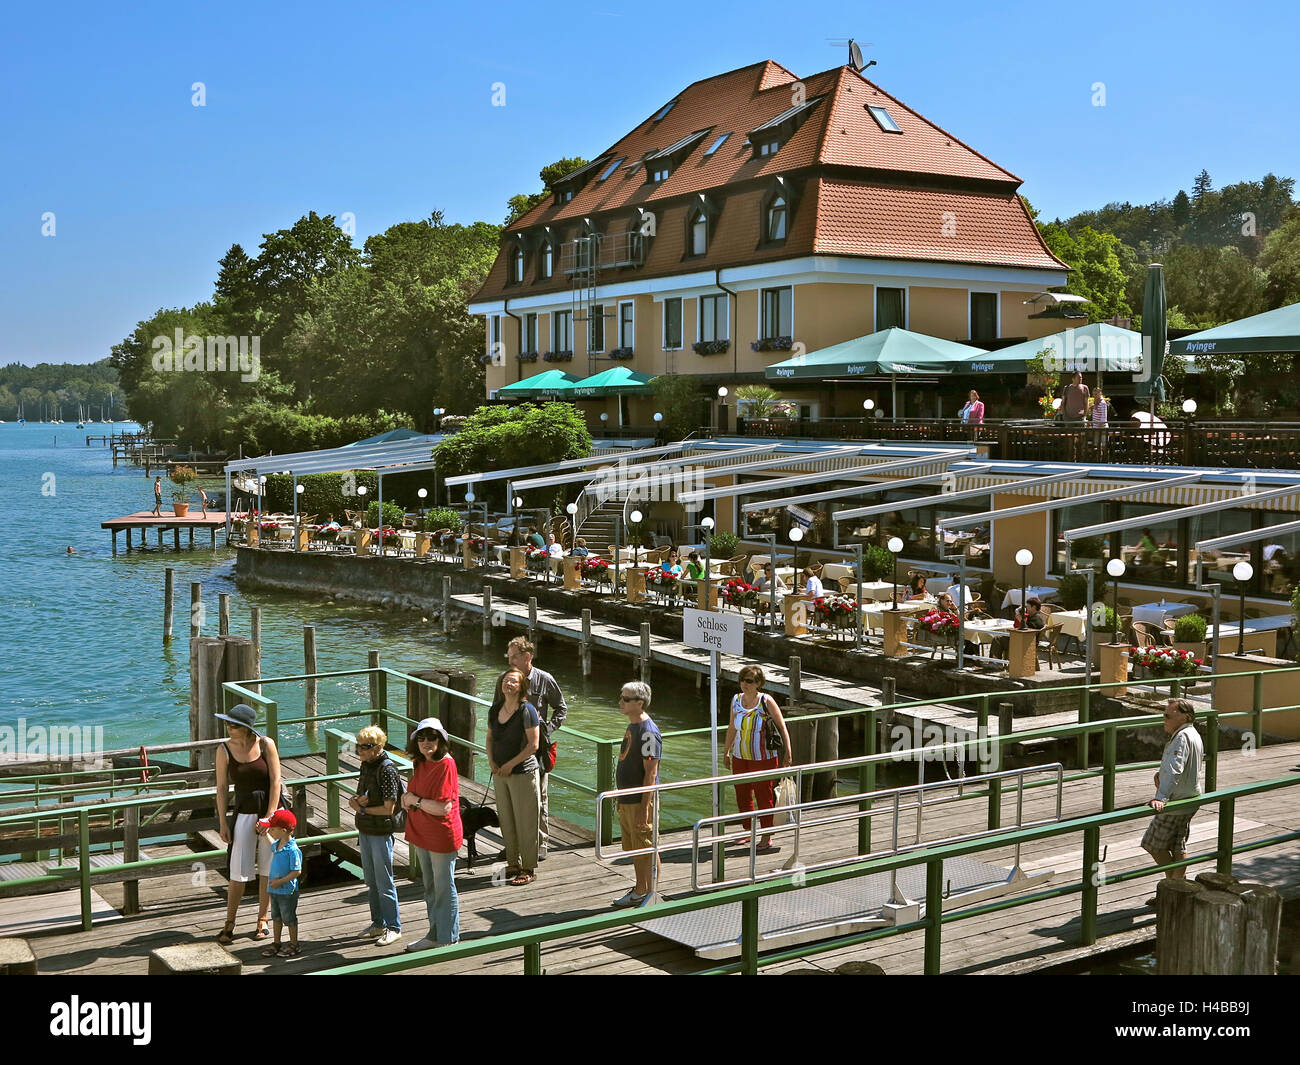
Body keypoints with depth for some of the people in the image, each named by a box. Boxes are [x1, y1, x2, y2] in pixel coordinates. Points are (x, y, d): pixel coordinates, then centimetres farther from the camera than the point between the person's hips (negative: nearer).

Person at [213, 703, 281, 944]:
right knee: (239, 871, -2)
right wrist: (222, 822, -3)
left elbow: (275, 781, -8)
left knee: (267, 869, 8)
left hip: (271, 811, 0)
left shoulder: (266, 744, -9)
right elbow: (222, 788, -1)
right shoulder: (224, 750, -5)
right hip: (244, 813, 0)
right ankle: (229, 924, 9)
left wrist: (269, 816, -12)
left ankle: (262, 920, 20)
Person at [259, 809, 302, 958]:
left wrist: (280, 882, -23)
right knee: (276, 917, 18)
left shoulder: (293, 849, -25)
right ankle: (276, 943, 32)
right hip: (274, 890, 8)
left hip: (287, 891, -8)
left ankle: (293, 945, 21)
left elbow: (297, 871, -24)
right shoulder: (276, 845, 2)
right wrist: (263, 832, 32)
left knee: (289, 918, 6)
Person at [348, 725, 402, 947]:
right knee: (371, 882, 16)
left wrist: (362, 809, -11)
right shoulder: (366, 765, 6)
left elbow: (388, 808, -20)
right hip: (365, 830, 8)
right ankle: (378, 923, 28)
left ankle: (393, 927, 10)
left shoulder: (387, 769, -19)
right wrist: (355, 800, -7)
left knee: (384, 883, 0)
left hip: (381, 832, -8)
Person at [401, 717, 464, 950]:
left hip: (442, 837, -9)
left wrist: (416, 801, -14)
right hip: (422, 835, 9)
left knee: (444, 890, 4)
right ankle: (434, 935, 34)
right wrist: (408, 799, -6)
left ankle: (448, 940, 16)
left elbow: (443, 808, -26)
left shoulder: (445, 765, -21)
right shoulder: (420, 763, 5)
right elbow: (412, 796, 17)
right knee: (430, 888, 20)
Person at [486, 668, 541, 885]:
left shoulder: (527, 710, -13)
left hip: (523, 772, -6)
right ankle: (513, 863, 27)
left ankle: (529, 869, 9)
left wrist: (510, 764, -15)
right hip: (500, 774, 7)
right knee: (506, 820, 14)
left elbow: (533, 745, -15)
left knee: (525, 822, 0)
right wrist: (491, 761, 0)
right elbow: (490, 738, 17)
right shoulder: (495, 710, 6)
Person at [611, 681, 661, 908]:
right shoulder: (631, 727, 12)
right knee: (633, 850, 17)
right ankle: (639, 891, 29)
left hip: (641, 801, -10)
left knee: (646, 851, 0)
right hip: (627, 801, 10)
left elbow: (651, 773, -20)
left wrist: (644, 808, -22)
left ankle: (652, 896, 10)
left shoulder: (648, 732, -18)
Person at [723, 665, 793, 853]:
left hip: (763, 758, -5)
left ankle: (767, 838, 8)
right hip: (740, 757, 5)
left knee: (764, 796, -2)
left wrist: (787, 752, -9)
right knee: (742, 795, 12)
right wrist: (727, 751, 19)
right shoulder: (736, 700, 3)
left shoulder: (766, 701, -10)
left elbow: (782, 726, -6)